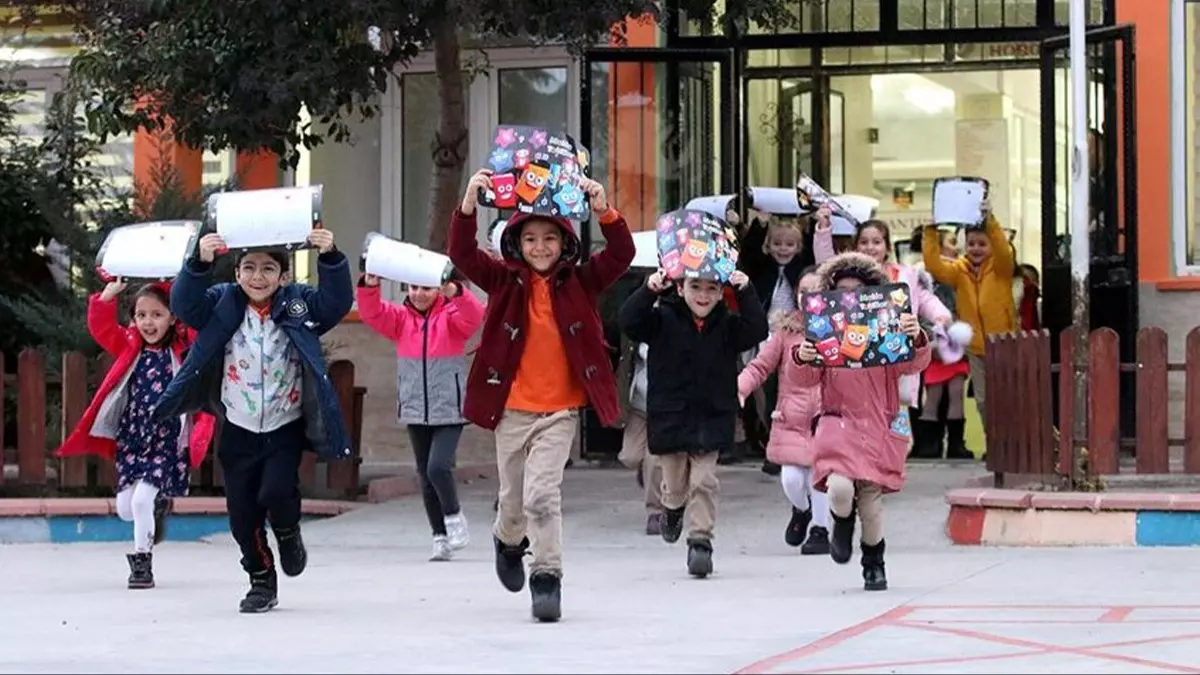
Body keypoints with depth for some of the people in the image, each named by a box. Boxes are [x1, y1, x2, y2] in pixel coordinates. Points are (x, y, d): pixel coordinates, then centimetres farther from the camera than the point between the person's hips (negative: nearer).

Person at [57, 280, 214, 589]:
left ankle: (142, 561, -2)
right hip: (131, 440, 5)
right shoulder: (129, 347, 6)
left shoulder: (184, 349, -4)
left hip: (167, 443, -4)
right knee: (125, 508, 5)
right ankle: (158, 506, 38)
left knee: (142, 499, -18)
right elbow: (101, 326, -1)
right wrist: (109, 295, -13)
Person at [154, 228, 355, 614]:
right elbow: (184, 304, -18)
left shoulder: (299, 305, -4)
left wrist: (330, 258, -34)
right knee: (242, 514, 5)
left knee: (275, 491, -22)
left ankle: (288, 535, 13)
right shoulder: (223, 304, -4)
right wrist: (200, 262, -36)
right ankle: (262, 582, 26)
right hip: (239, 430, 2)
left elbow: (338, 301, -17)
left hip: (286, 427, -2)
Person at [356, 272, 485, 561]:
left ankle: (454, 517, 4)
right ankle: (441, 536, 18)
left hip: (449, 411, -4)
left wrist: (454, 292, -44)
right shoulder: (401, 318, 6)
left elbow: (474, 315, -24)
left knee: (438, 467, -20)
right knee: (425, 477, 8)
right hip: (415, 413, 4)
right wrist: (369, 287, -29)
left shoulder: (452, 315, -4)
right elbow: (371, 313, -8)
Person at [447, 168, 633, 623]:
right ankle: (509, 541, 49)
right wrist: (469, 205, -26)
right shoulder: (505, 283, 1)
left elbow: (622, 255, -11)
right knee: (513, 498, 16)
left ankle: (547, 577, -7)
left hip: (560, 410, -2)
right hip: (511, 409, 2)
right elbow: (462, 254, -10)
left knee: (542, 494, -16)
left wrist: (605, 212, -28)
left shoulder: (579, 284, 0)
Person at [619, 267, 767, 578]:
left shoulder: (727, 324, 2)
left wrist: (746, 293, -23)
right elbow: (629, 322, -17)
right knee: (675, 481, 14)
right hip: (669, 418, 0)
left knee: (704, 481, -5)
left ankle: (700, 541, 2)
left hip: (711, 418, 0)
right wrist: (649, 291, -32)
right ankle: (673, 507, 47)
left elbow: (757, 330, -13)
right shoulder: (663, 319, -4)